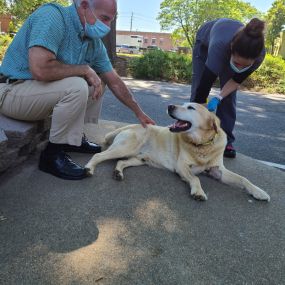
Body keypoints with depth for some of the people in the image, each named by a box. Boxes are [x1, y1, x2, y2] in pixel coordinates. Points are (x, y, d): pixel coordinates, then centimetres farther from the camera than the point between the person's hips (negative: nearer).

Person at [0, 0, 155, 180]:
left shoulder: (95, 43, 1)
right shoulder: (53, 16, -22)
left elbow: (115, 82, 8)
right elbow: (40, 69, -35)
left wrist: (139, 113, 9)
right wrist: (85, 69, -22)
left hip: (46, 90, 8)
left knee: (96, 83, 8)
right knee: (77, 87, -29)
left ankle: (75, 138, 12)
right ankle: (53, 155, -14)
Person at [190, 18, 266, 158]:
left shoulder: (259, 54, -36)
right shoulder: (219, 46, -49)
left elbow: (237, 80, -19)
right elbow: (204, 85, -45)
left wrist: (218, 98, -33)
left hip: (229, 50, 2)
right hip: (206, 41, -2)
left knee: (229, 96, -8)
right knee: (199, 89, -6)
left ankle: (225, 140, -2)